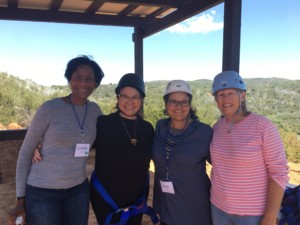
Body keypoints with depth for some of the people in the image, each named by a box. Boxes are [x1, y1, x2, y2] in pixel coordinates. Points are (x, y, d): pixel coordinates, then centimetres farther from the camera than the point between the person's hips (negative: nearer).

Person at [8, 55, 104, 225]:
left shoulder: (95, 110, -1)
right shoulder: (49, 108, -13)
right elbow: (26, 151, -6)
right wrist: (20, 199, -6)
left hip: (78, 189, 4)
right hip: (42, 191, -4)